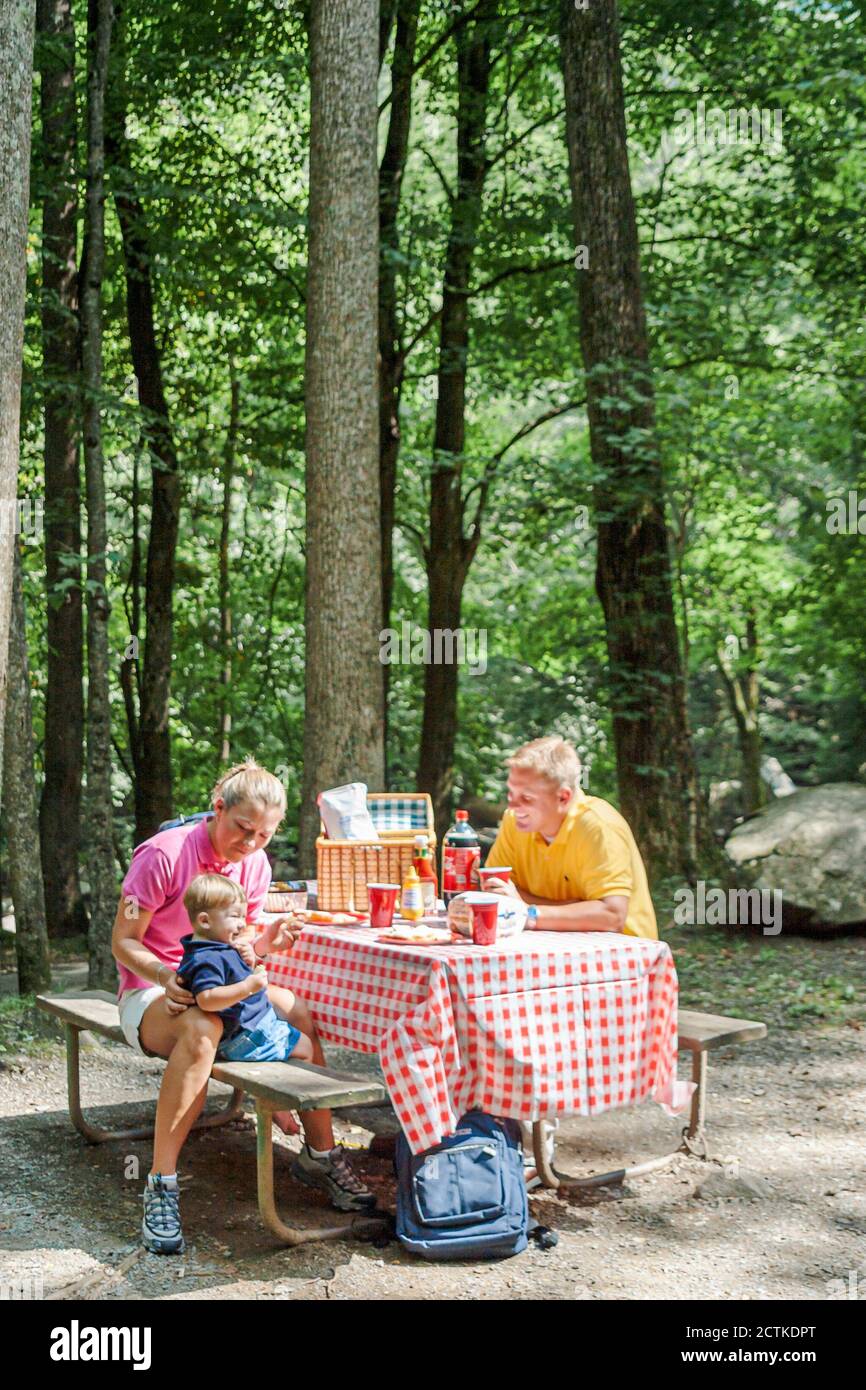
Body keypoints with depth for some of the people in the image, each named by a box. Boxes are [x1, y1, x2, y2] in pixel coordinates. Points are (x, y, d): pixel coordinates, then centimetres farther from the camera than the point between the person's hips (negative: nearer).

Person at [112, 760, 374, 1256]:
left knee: (301, 1012, -21)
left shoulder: (255, 864, 3)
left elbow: (238, 947, 10)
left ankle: (322, 1154, -7)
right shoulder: (164, 854, -17)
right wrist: (166, 976, -34)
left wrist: (264, 942, -15)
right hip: (150, 991, -6)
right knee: (202, 1029, -40)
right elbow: (123, 943, -14)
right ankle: (162, 1187, -36)